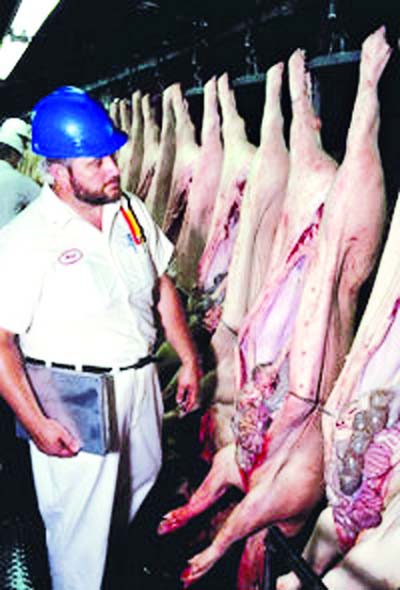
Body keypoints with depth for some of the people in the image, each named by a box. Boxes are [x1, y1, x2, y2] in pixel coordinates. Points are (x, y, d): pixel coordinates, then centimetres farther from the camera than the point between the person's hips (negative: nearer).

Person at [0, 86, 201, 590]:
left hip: (139, 379, 7)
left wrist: (189, 360, 9)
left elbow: (162, 287, 10)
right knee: (79, 525, 7)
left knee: (140, 488, 27)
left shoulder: (131, 211, 0)